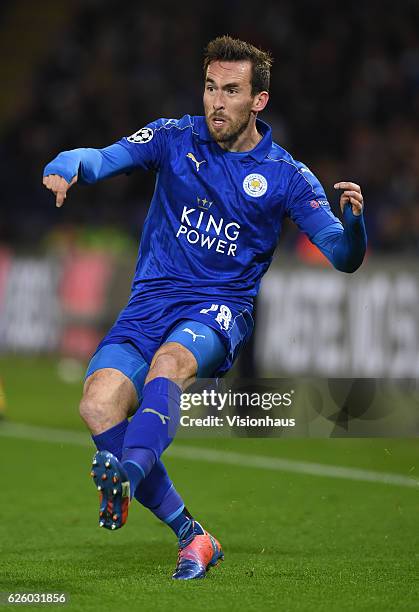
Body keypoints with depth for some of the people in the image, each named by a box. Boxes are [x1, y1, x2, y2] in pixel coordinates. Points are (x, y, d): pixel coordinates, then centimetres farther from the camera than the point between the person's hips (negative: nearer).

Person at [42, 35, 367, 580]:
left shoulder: (286, 176, 3)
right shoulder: (175, 138, 8)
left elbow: (344, 256, 0)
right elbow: (104, 158, -3)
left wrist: (353, 218, -23)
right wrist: (66, 167, -27)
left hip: (222, 307, -2)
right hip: (150, 303, 3)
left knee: (169, 361, -37)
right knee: (98, 403, -22)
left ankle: (126, 475, -60)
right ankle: (191, 537, -15)